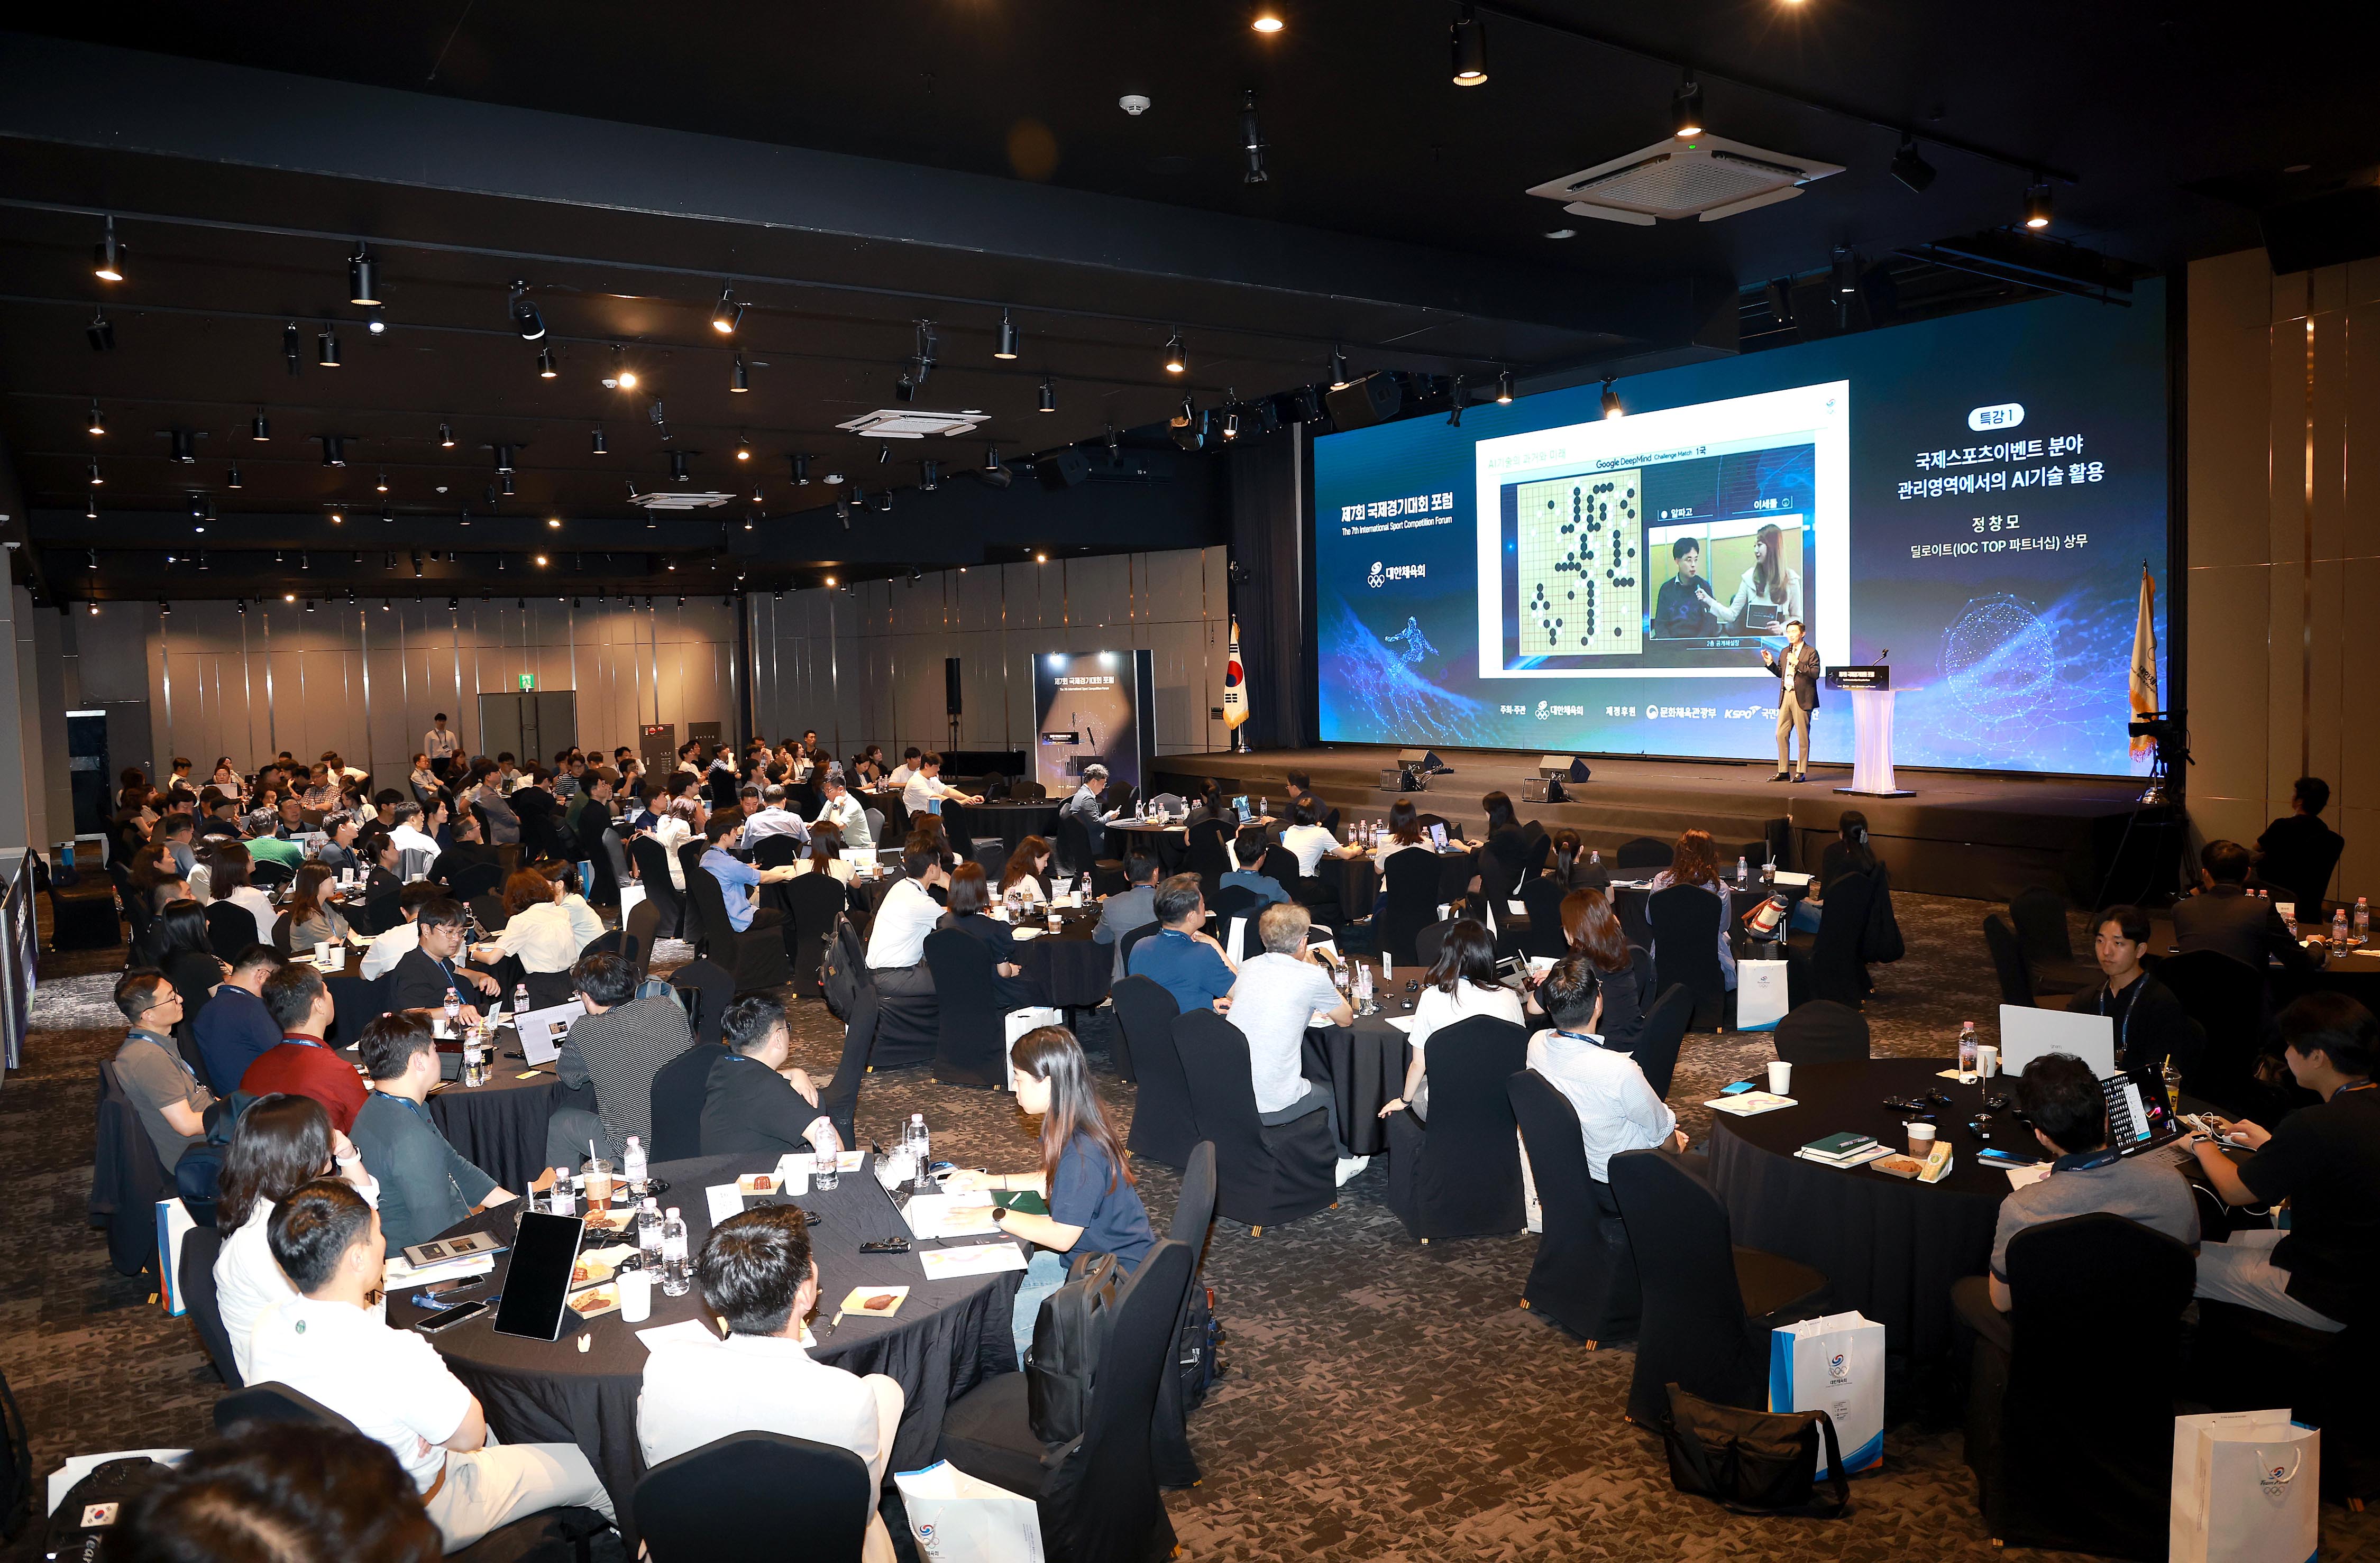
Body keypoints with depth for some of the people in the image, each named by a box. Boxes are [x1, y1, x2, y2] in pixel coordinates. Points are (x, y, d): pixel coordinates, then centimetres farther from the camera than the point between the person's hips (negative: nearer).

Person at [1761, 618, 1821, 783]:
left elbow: (1815, 673, -13)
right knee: (1781, 734, 4)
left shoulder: (1811, 652, -3)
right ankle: (1784, 771, 10)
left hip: (1802, 698, -7)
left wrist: (1798, 663, -19)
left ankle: (1802, 772, 5)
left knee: (1803, 736, -1)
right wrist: (1770, 663, 9)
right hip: (1785, 696, 7)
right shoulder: (1785, 652, 17)